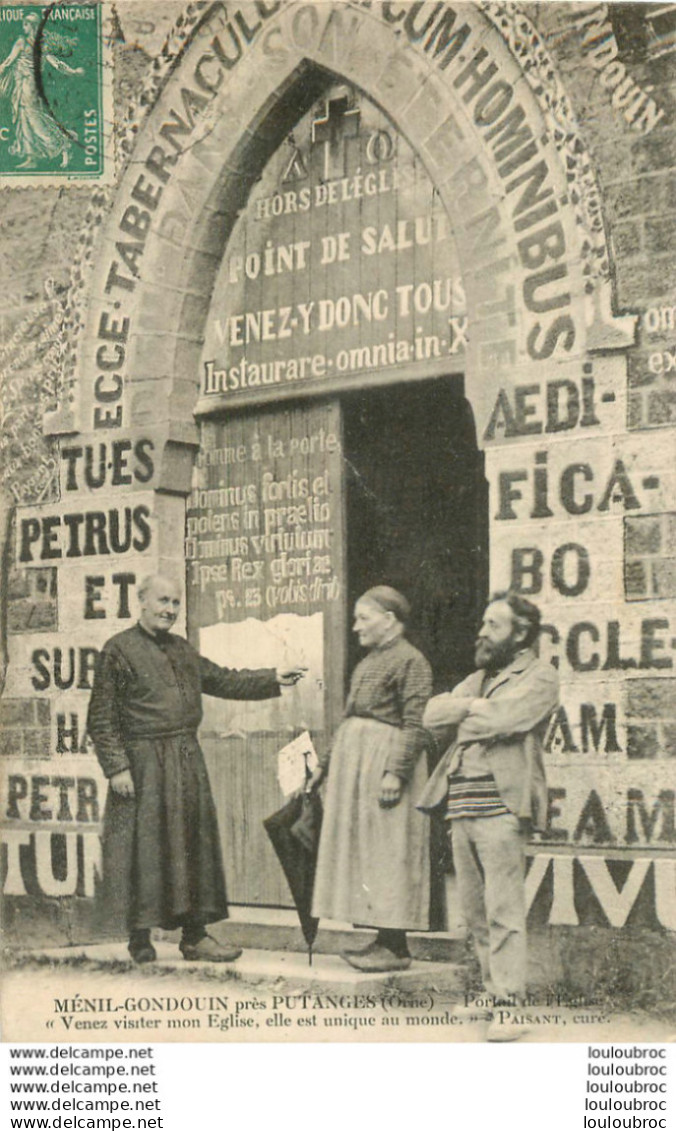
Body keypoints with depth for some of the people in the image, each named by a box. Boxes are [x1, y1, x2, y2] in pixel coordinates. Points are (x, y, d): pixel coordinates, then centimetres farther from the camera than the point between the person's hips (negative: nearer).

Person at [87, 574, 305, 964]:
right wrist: (116, 767, -14)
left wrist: (272, 679, 14)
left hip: (188, 760, 7)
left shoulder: (182, 649, 16)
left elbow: (223, 680, 23)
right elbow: (101, 718, -7)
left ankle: (195, 935, 15)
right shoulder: (119, 650, -5)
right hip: (144, 765, -7)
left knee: (194, 843, 8)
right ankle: (140, 938, 8)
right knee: (144, 847, -3)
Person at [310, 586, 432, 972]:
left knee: (388, 852, -7)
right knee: (363, 850, 9)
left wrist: (397, 771, -23)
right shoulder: (369, 661, 18)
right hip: (354, 761, 9)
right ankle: (383, 939, 15)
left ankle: (396, 948, -4)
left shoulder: (410, 661, -9)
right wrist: (327, 763, 22)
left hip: (385, 759, -9)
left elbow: (415, 725, -16)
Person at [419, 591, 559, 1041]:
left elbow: (500, 718, -15)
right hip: (461, 804, 7)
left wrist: (463, 715, 2)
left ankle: (508, 1006, -10)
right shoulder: (478, 679, 25)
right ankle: (493, 988, 16)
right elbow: (433, 715, 13)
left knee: (503, 909, -10)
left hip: (500, 805, -7)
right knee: (475, 909, 8)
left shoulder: (540, 677, 1)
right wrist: (470, 706, -3)